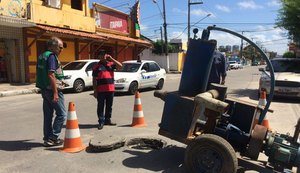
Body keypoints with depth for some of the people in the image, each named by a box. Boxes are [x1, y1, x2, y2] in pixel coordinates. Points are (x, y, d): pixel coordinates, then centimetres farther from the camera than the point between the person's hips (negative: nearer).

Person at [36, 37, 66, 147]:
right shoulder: (51, 56, -14)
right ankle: (53, 138, 2)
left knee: (48, 115, 13)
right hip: (52, 89, -9)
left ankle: (47, 138, 19)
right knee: (61, 114, 0)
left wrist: (44, 91, 22)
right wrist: (55, 93, -23)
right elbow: (51, 75, -22)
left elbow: (42, 74, 19)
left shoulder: (42, 56, 15)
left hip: (44, 89, 9)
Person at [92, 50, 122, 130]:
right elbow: (94, 80, 1)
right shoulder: (97, 67, 3)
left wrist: (111, 59, -4)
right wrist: (95, 90, -4)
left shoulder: (111, 64, 11)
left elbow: (120, 65, 0)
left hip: (111, 89, 3)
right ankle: (101, 122, 6)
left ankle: (108, 120, 25)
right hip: (101, 90, -3)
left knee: (109, 106, 12)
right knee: (101, 106, 0)